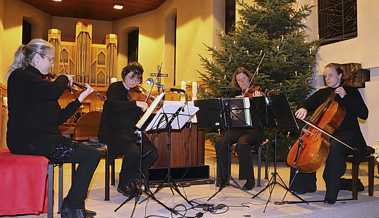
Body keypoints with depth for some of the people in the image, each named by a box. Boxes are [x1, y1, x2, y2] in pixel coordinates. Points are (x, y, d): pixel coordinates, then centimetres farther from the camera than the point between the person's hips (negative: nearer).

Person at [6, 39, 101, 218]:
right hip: (29, 141, -10)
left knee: (88, 152, 8)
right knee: (92, 155, -14)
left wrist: (80, 98, 11)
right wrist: (64, 79, -8)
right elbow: (53, 91, -29)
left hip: (40, 138, 10)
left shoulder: (35, 79, 20)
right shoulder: (21, 76, -8)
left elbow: (58, 118, 15)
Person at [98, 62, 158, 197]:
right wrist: (136, 103, -33)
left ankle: (133, 179, 8)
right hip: (112, 133, -6)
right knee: (134, 152, -31)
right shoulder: (115, 88, -2)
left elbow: (139, 119, 6)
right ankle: (123, 185, -6)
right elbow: (114, 105, -26)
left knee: (152, 153, -15)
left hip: (131, 132, 6)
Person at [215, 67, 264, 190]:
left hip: (254, 128, -4)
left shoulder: (257, 93, 2)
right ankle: (223, 177, -10)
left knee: (242, 144, -35)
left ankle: (249, 180, -20)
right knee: (220, 142, -23)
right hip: (238, 128, 5)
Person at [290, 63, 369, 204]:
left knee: (334, 146, -36)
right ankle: (307, 184, 4)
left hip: (348, 135, -6)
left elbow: (364, 114, -10)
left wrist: (345, 96, -16)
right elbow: (308, 103, 7)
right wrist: (303, 109, -18)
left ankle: (332, 192, -28)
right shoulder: (322, 93, 14)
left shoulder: (351, 91, 1)